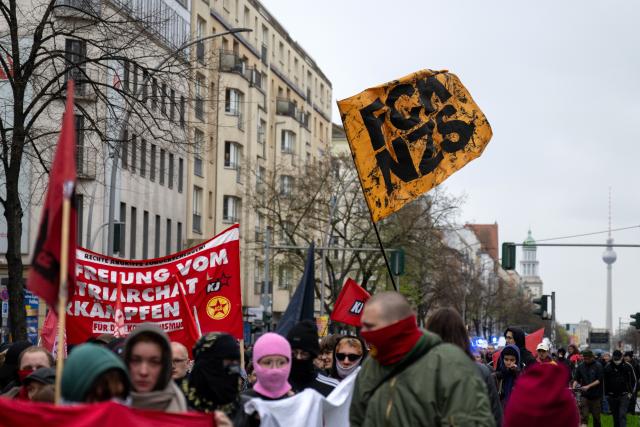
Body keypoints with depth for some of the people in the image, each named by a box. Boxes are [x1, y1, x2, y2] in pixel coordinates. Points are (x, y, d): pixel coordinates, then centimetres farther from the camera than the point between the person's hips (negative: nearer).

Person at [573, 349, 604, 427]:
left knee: (596, 417, 8)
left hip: (596, 395, -1)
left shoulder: (598, 366, -4)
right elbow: (576, 379, 6)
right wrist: (573, 387, -14)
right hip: (584, 395, 1)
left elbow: (599, 380, -10)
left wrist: (588, 386, -20)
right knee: (583, 416, -10)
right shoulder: (580, 366, 5)